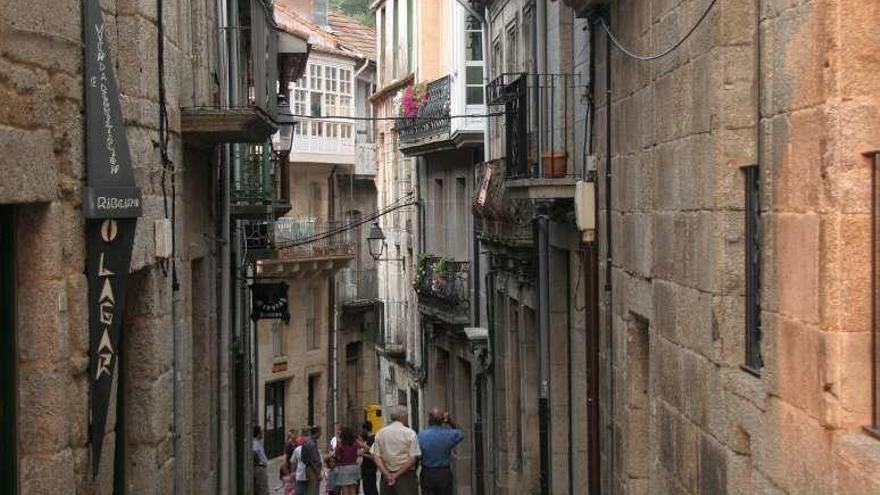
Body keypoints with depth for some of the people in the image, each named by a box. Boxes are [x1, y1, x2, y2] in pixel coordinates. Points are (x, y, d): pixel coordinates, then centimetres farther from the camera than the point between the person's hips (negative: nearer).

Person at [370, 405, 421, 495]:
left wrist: (387, 474, -6)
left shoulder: (380, 433, 4)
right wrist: (397, 475, -8)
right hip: (406, 476, -4)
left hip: (386, 477, 4)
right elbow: (412, 458, -12)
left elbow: (376, 457, -1)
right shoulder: (410, 433, -7)